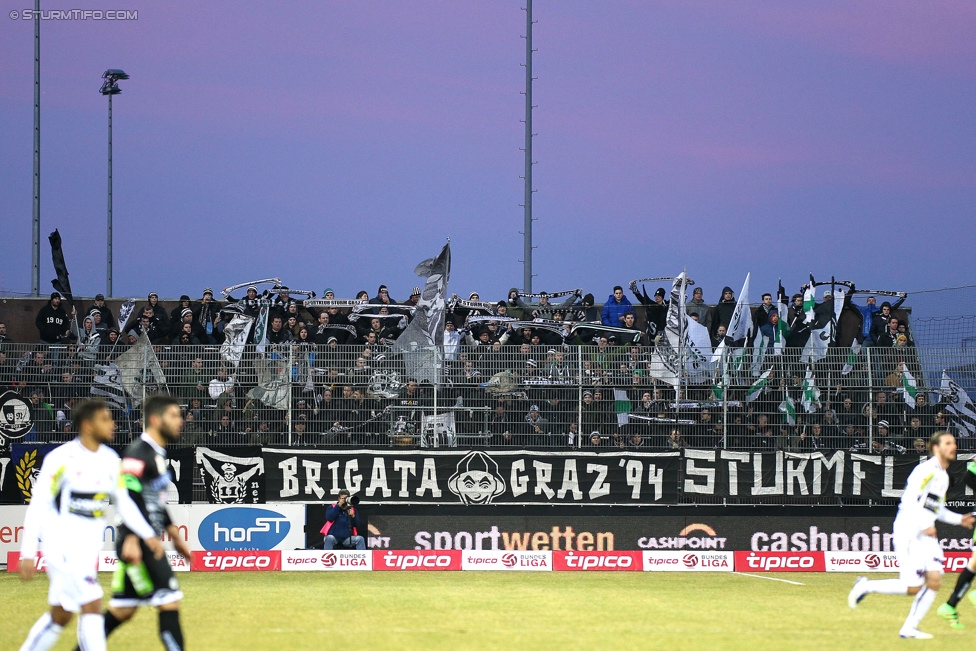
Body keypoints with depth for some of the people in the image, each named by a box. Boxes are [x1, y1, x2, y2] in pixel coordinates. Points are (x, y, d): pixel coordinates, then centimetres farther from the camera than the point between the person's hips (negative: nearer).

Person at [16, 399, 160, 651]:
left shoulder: (110, 459, 7)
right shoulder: (61, 458, -13)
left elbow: (123, 503, 15)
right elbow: (38, 506, -12)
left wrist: (148, 535, 4)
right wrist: (28, 553, -15)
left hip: (89, 548, 7)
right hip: (62, 544, -7)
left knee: (61, 616, 12)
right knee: (92, 604, -17)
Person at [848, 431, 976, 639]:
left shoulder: (944, 477, 18)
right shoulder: (926, 470, -11)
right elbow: (909, 500, -21)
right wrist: (925, 525, -26)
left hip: (927, 536, 9)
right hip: (909, 532, -9)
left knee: (935, 580, -5)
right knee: (913, 587, -12)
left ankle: (909, 629, 1)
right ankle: (865, 586, 7)